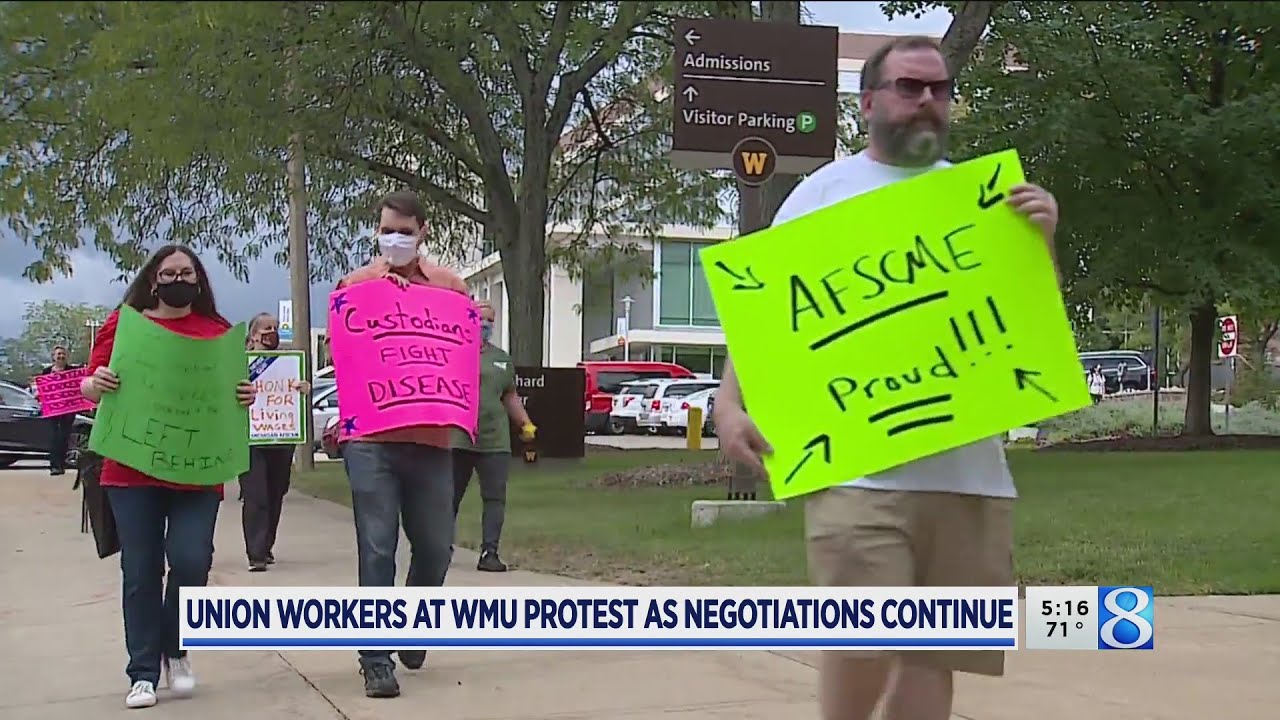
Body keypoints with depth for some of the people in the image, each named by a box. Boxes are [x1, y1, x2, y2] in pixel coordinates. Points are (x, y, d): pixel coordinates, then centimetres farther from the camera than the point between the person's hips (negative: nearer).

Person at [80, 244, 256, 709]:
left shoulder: (218, 331, 8)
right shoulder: (123, 323, 6)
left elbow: (233, 389, 13)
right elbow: (90, 386, 7)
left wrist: (246, 396, -9)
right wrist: (96, 384, -15)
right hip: (132, 469, 0)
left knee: (191, 561, -9)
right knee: (141, 572, 1)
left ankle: (176, 650, 17)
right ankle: (143, 673, 10)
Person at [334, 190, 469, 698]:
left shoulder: (450, 287, 8)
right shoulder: (355, 285, 3)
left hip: (431, 438, 3)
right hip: (370, 438, -2)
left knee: (435, 546, 12)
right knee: (377, 550, -3)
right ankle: (376, 659, 3)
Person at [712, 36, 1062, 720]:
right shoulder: (824, 191, 7)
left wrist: (1040, 243, -2)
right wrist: (731, 402, -11)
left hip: (968, 467, 4)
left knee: (934, 649, 5)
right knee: (866, 639, -15)